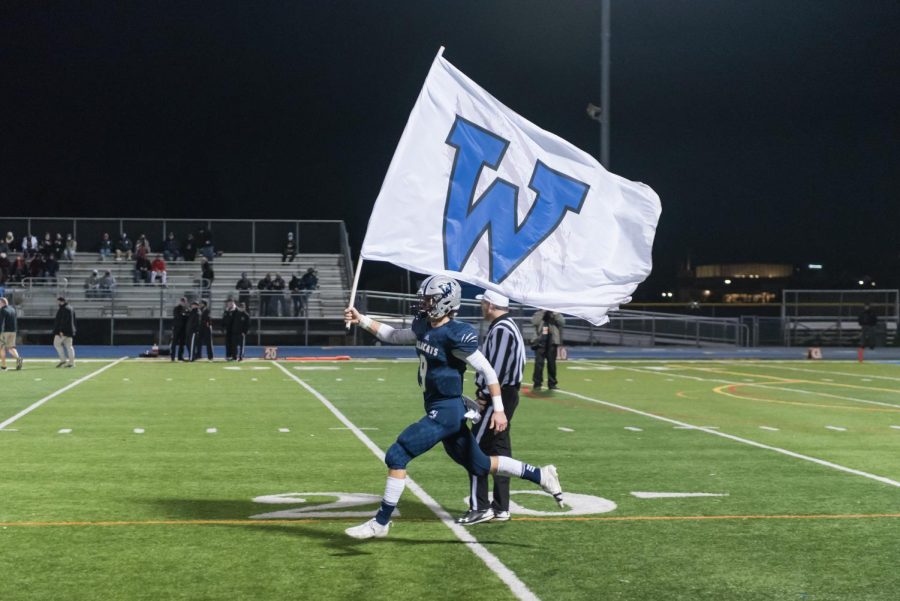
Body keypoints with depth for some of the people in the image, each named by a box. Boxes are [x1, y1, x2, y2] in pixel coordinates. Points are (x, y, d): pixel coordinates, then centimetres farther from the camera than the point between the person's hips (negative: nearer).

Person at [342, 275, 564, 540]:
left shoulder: (456, 335, -18)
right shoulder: (424, 326, 6)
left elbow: (487, 370, -14)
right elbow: (394, 336, 23)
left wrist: (498, 409, -15)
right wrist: (361, 319, 14)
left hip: (446, 411, -9)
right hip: (438, 409, 9)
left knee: (397, 456, -10)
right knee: (479, 465, 18)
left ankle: (381, 522, 1)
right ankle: (540, 475, 29)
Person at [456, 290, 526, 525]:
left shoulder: (501, 330, -17)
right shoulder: (505, 327, 16)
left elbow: (497, 367, -22)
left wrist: (485, 395, -14)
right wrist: (484, 393, 9)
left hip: (499, 396, -10)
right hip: (506, 395, 10)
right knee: (499, 450, 12)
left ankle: (480, 507, -4)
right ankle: (500, 508, 17)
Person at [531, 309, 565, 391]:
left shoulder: (555, 315, 8)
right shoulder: (538, 314, 6)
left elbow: (562, 322, -9)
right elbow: (534, 322, -15)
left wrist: (554, 313, -12)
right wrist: (543, 312, -13)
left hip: (551, 343, 2)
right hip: (540, 343, -1)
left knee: (551, 363, 6)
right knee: (539, 363, -7)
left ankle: (552, 383, 13)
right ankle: (537, 383, -3)